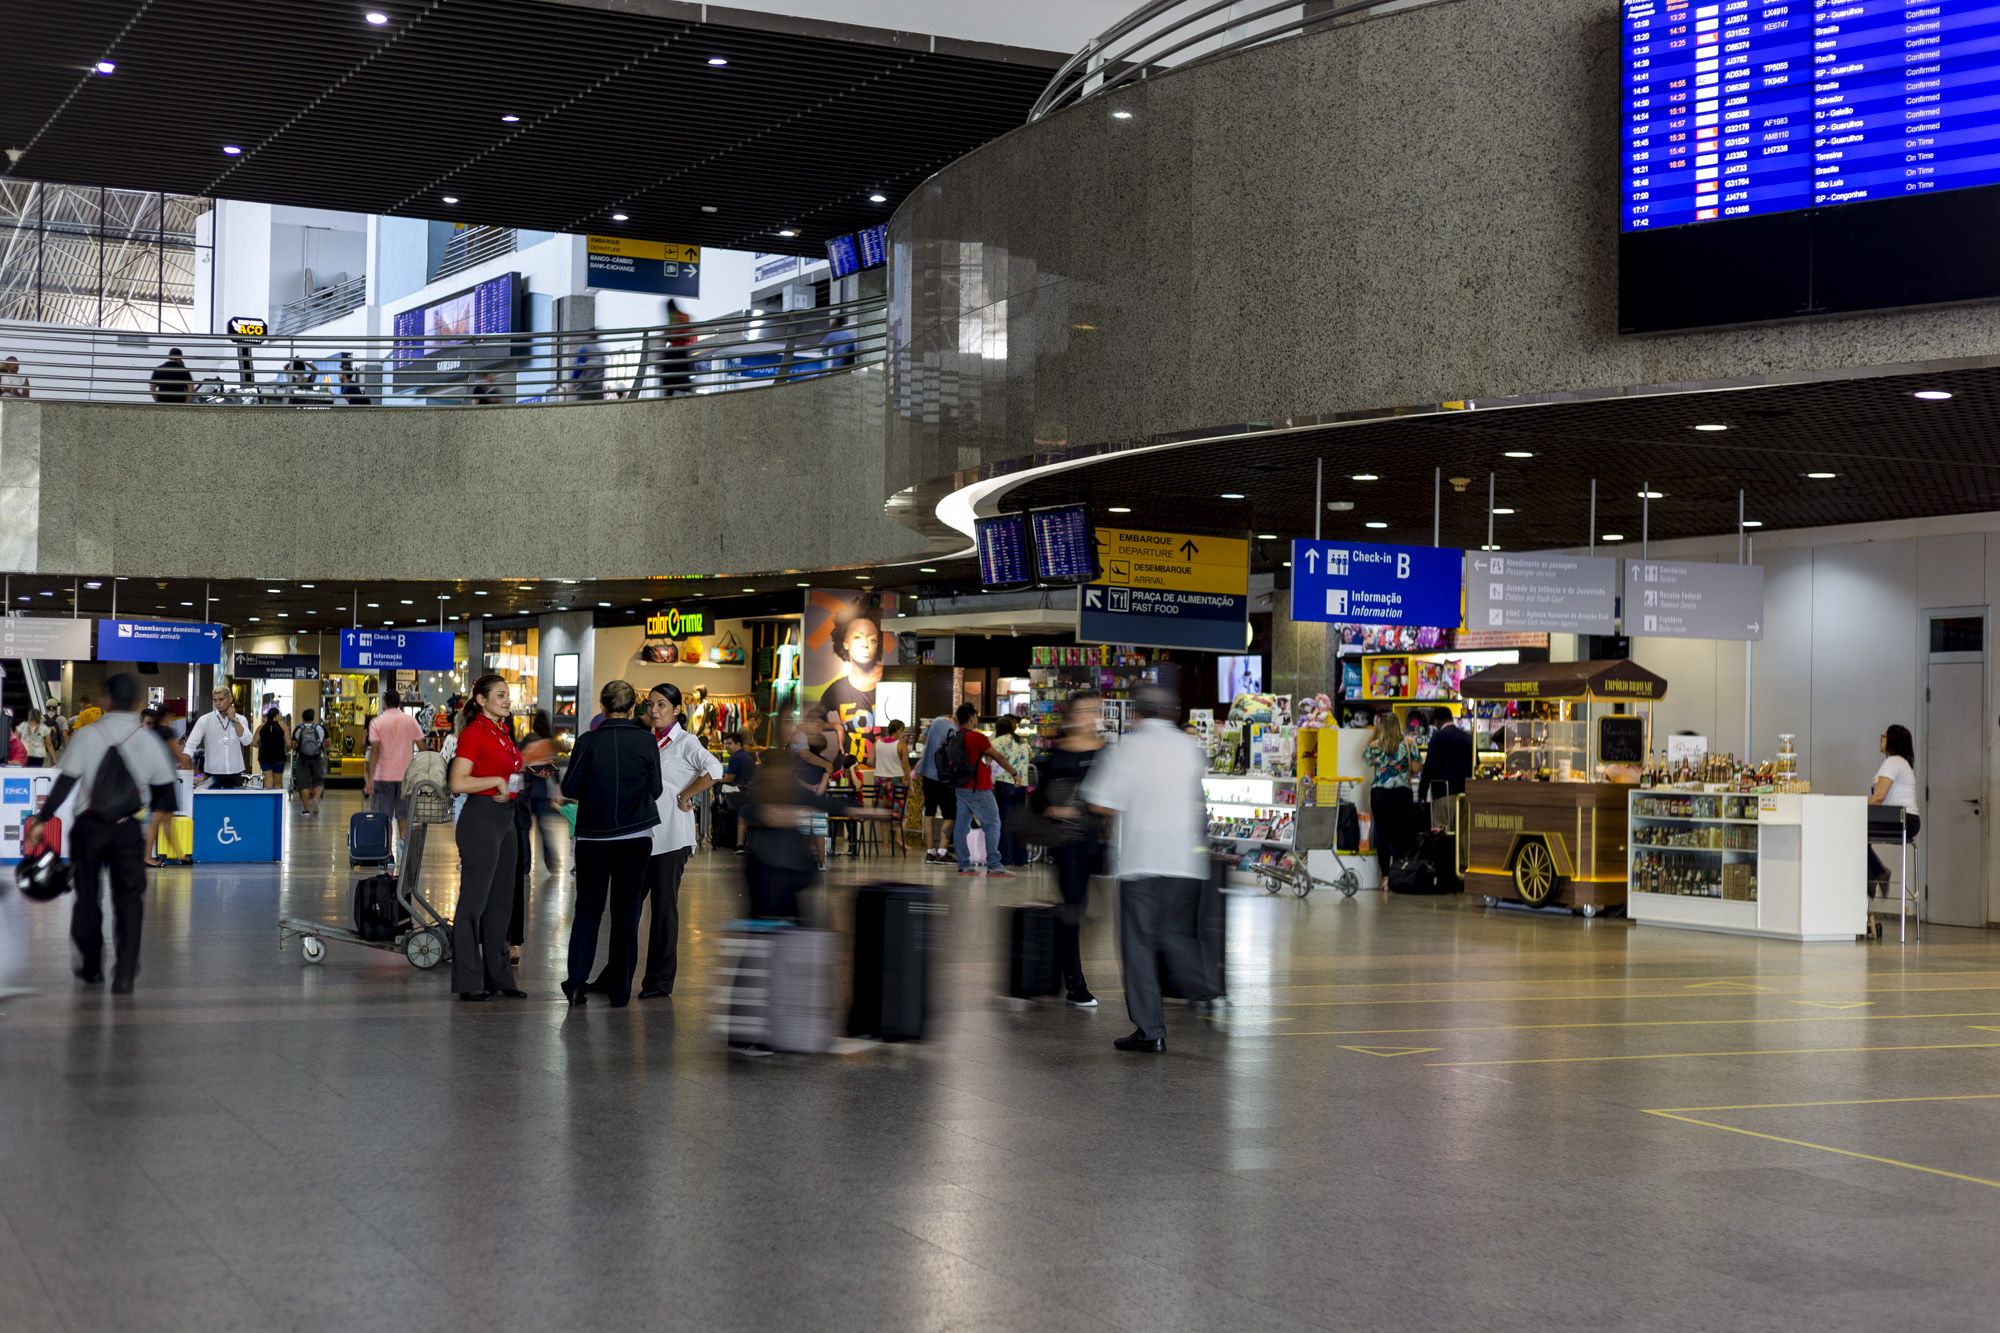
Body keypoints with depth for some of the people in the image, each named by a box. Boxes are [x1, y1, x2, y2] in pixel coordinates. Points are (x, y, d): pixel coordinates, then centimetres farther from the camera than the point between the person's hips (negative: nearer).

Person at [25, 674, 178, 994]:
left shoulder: (87, 735, -6)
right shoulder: (149, 740, 0)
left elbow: (65, 783, -7)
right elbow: (165, 793, 4)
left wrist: (40, 820, 0)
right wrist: (152, 829, 17)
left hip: (89, 827, 0)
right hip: (128, 830, 0)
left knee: (87, 896, 15)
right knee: (129, 899, 5)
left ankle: (91, 967, 27)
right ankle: (124, 976, -5)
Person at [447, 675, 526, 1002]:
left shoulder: (503, 733, 14)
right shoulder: (474, 733, -11)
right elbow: (458, 783, -19)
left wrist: (517, 778, 14)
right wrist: (497, 781, -16)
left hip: (505, 818, 9)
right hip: (481, 817, -9)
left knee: (501, 899, 11)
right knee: (474, 899, -4)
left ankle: (498, 977, 18)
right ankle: (468, 981, 1)